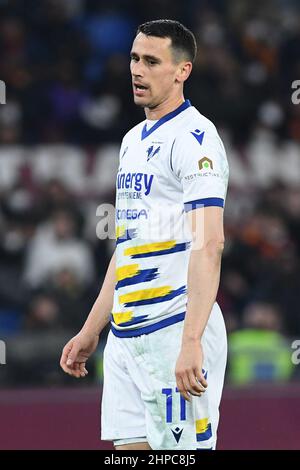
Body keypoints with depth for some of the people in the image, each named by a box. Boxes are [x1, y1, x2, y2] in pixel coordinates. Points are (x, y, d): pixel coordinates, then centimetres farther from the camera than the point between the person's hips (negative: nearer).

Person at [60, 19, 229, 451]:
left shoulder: (193, 138, -11)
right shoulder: (133, 140, 17)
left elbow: (209, 245, -20)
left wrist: (192, 342, -28)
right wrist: (90, 331, 23)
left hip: (175, 333, -9)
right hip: (125, 334, 9)